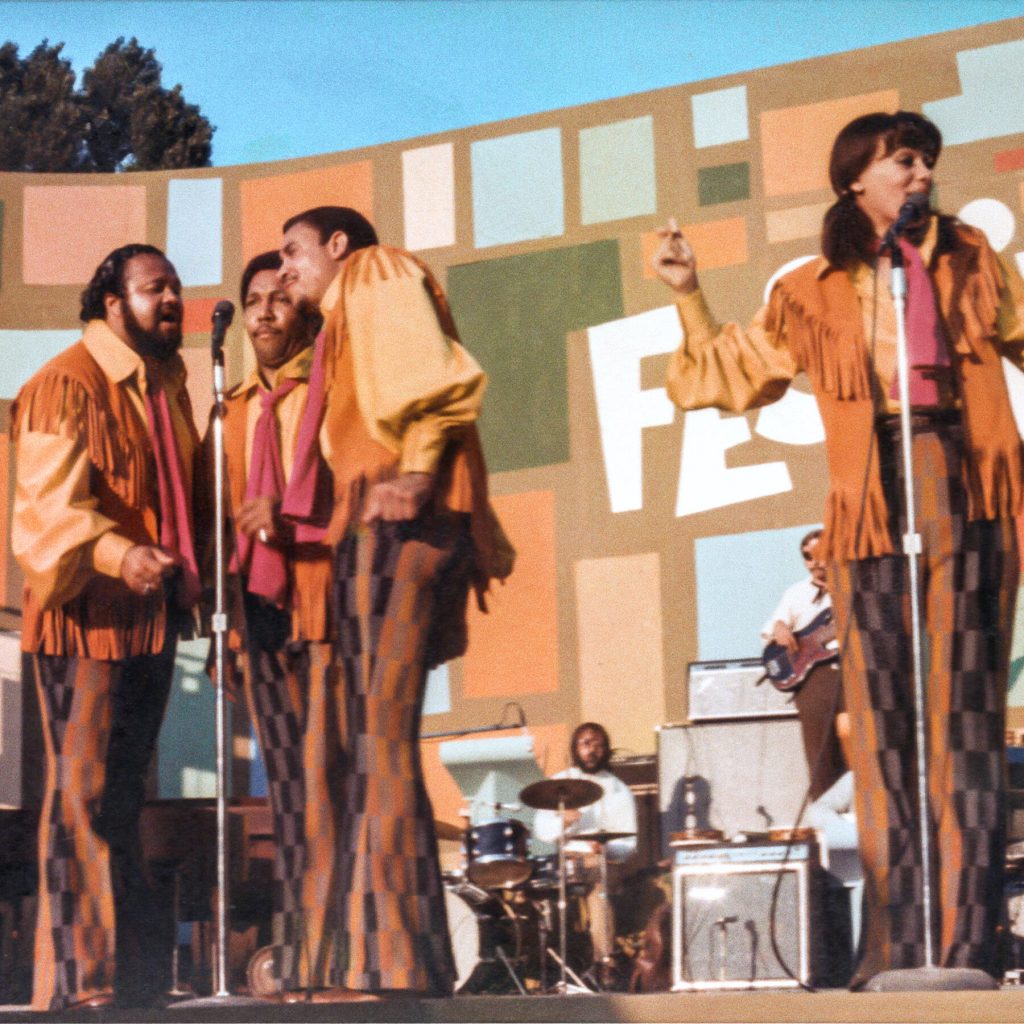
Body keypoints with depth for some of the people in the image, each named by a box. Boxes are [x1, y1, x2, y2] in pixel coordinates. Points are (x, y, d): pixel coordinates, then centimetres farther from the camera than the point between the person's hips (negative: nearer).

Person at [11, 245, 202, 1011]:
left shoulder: (169, 387, 18)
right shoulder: (67, 384, -7)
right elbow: (54, 498, -18)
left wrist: (188, 577, 15)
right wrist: (117, 554, -33)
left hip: (152, 613, 8)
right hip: (86, 612, -8)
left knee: (123, 796, 11)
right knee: (84, 791, -8)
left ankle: (131, 971, 16)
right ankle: (77, 977, -5)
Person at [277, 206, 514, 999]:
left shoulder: (379, 273, 7)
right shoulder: (344, 329, 32)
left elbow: (438, 375, -11)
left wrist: (415, 471, -20)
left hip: (400, 524, -10)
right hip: (371, 533, 10)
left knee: (382, 733, -16)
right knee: (372, 742, 5)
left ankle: (402, 966, -21)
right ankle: (380, 963, 5)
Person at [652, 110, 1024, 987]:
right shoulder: (814, 294, 15)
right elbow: (733, 378, 19)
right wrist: (688, 292, 12)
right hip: (871, 507, 1)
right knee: (882, 724, -3)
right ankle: (895, 949, -1)